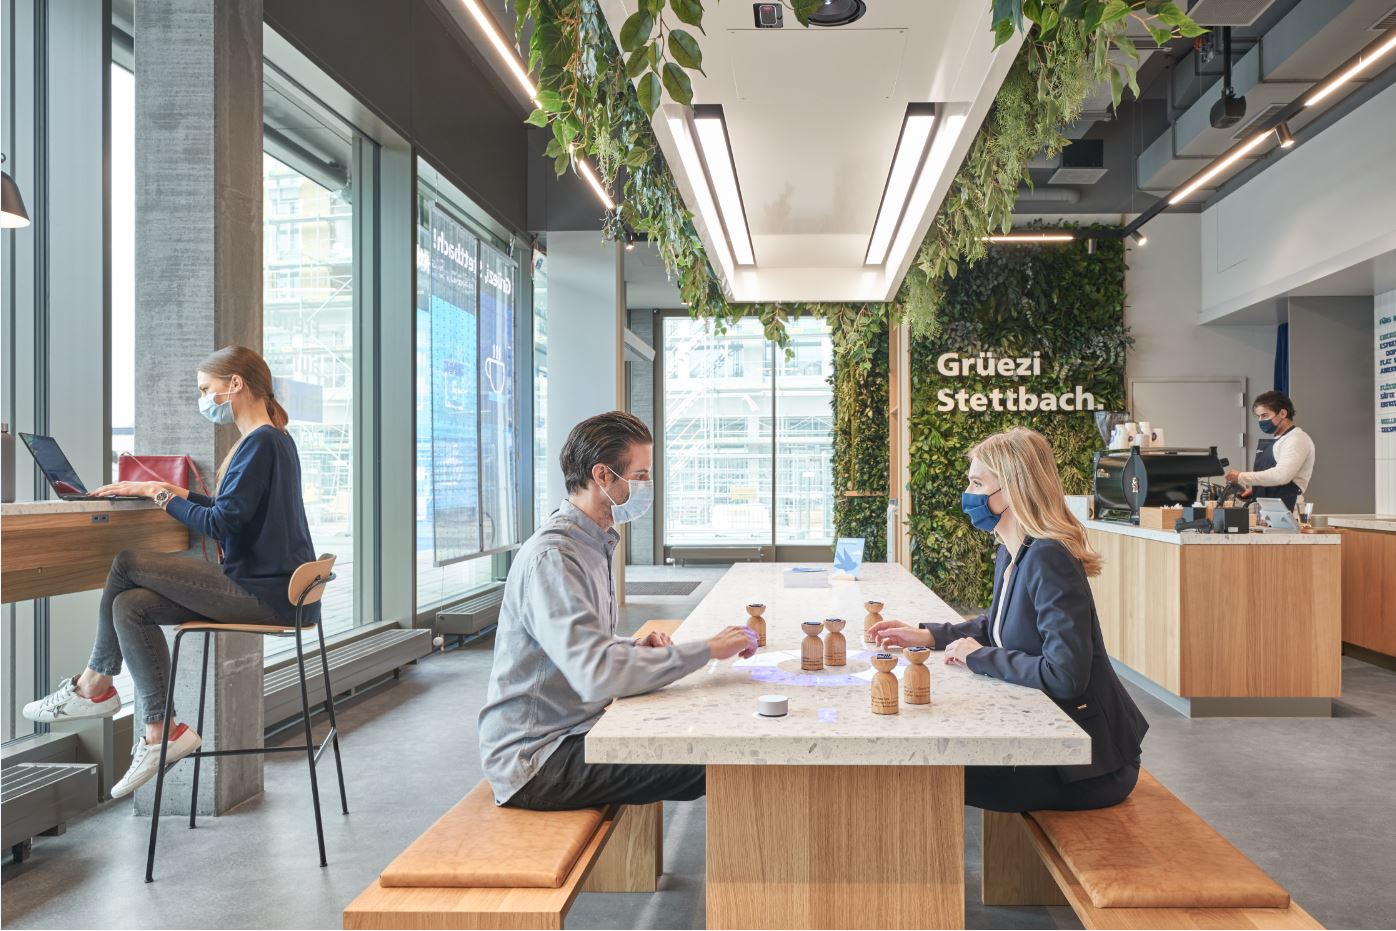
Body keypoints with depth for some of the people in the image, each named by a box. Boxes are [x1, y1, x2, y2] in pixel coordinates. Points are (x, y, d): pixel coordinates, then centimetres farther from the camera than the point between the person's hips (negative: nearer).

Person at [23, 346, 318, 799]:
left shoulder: (261, 443, -15)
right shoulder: (273, 439, 18)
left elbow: (221, 524, -20)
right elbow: (232, 509, 26)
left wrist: (160, 495, -6)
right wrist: (177, 493, 17)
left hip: (265, 595, -10)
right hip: (273, 590, 10)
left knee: (128, 563, -6)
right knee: (130, 606, 2)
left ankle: (95, 686, 12)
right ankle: (160, 733, 5)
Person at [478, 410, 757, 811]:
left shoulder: (594, 545, 13)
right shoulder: (552, 557, -21)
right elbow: (596, 676, -31)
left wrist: (634, 647, 2)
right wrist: (708, 650, -24)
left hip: (573, 730, 10)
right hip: (535, 762, -10)